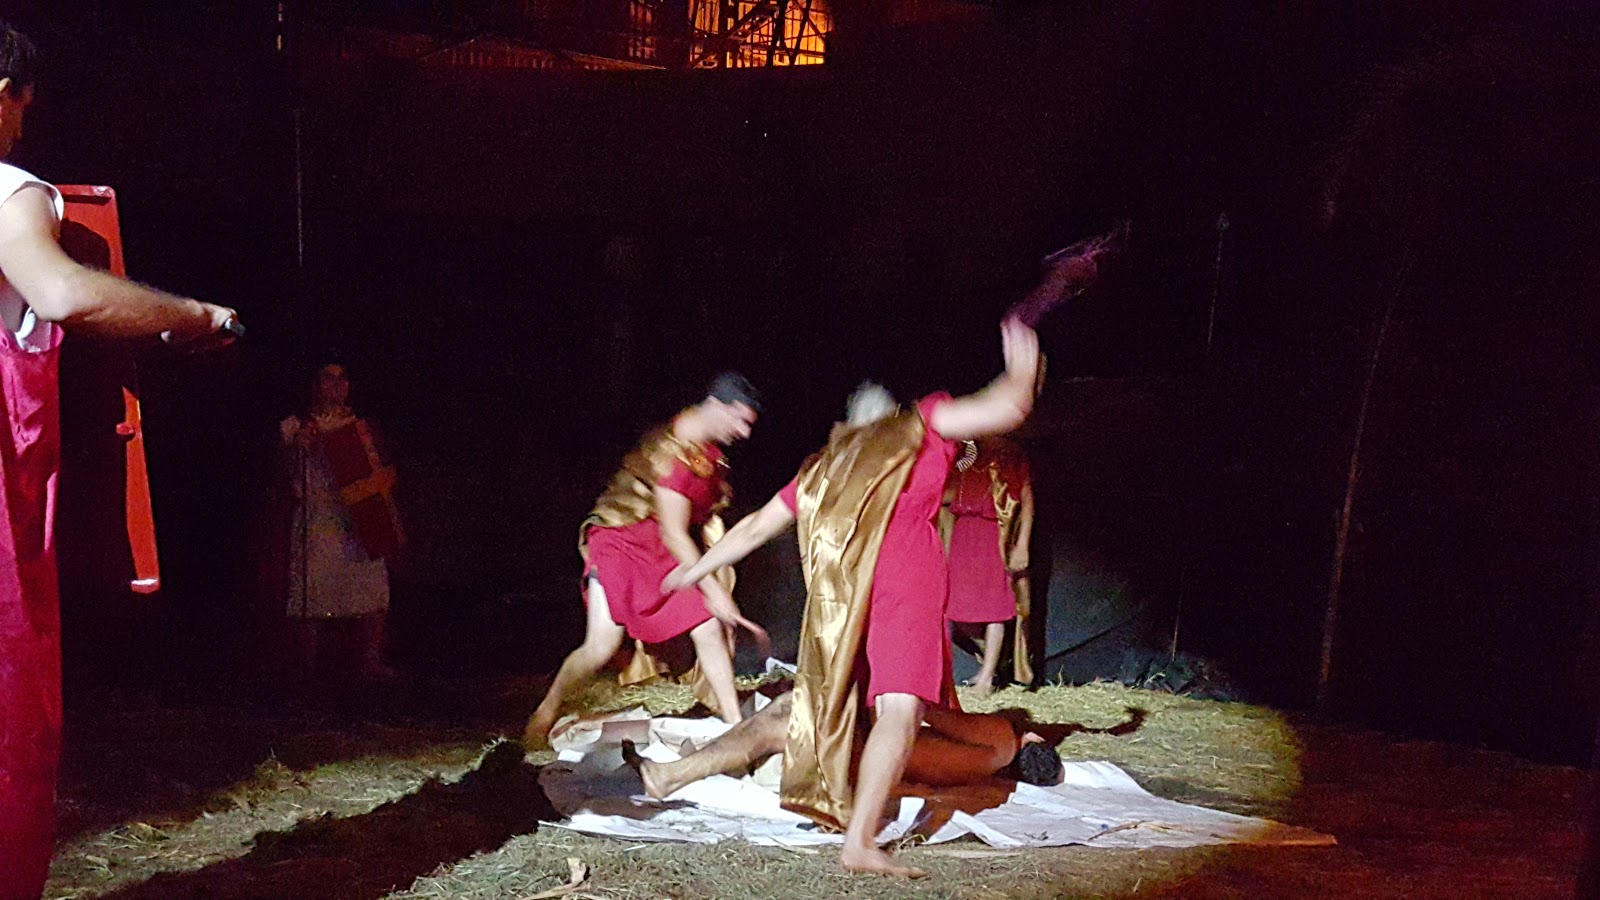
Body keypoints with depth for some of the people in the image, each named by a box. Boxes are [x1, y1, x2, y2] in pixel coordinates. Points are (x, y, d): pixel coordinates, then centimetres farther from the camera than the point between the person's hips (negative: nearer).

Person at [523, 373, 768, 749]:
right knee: (602, 646, -14)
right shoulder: (674, 450, -27)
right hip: (621, 540, -8)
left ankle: (734, 724, 8)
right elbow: (674, 534, -25)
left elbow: (709, 516, 13)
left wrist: (722, 575, 8)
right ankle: (546, 713, 8)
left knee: (710, 630, -1)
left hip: (664, 551, 8)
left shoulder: (711, 452, 2)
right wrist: (714, 591, -22)